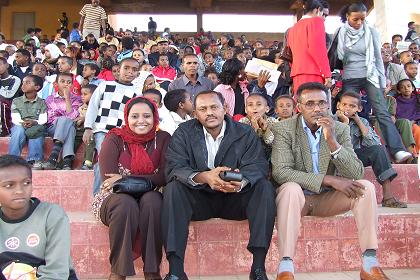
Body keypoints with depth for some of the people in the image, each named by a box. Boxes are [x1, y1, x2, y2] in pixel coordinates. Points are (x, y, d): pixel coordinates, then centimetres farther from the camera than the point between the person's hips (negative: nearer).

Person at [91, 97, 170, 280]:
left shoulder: (162, 139, 2)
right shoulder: (114, 139, -1)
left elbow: (164, 177, -11)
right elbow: (108, 179, -14)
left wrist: (126, 179, -19)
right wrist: (146, 181, -22)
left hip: (149, 200, 1)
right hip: (116, 198, -1)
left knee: (152, 200, -32)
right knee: (126, 203, -34)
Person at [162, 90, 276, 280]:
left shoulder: (245, 133, 1)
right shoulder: (184, 133, -1)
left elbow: (258, 166, -12)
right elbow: (174, 168, -14)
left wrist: (241, 180, -37)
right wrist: (203, 177, -36)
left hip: (234, 198, 1)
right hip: (199, 199, 0)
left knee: (264, 187, -24)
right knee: (173, 188, -28)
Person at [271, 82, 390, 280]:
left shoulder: (341, 130, 1)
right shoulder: (283, 129, -8)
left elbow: (356, 174, -8)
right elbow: (280, 171, -21)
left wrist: (332, 140, -23)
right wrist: (330, 180, -26)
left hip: (327, 199, 4)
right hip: (296, 196, -3)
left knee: (366, 187, -18)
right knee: (290, 187, -35)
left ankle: (370, 264, -17)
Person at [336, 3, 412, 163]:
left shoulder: (371, 32, 3)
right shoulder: (340, 33, 3)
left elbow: (378, 58, 7)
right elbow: (336, 56, 8)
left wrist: (382, 81, 5)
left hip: (369, 77, 0)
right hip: (349, 79, 1)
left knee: (382, 113, -11)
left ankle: (397, 150, -19)